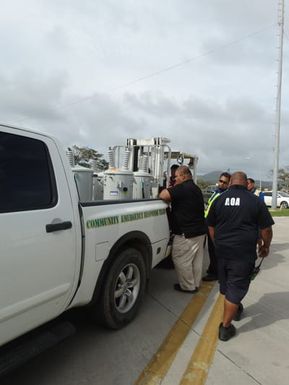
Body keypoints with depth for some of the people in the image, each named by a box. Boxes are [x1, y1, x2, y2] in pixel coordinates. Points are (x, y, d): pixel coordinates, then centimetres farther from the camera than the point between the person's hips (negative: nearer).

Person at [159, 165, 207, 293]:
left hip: (186, 233, -10)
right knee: (196, 259, 17)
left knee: (181, 260, 4)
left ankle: (188, 286, 13)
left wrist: (169, 188, -9)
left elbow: (163, 196, -28)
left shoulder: (183, 188, -19)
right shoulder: (196, 189, 14)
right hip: (200, 230, 10)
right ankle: (195, 284, 30)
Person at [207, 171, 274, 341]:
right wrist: (266, 246, 15)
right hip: (243, 253, -4)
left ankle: (236, 309, 45)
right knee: (236, 288, 5)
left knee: (226, 284, 22)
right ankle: (225, 327, 12)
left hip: (222, 251, 4)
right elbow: (266, 229, -3)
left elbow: (211, 227, 10)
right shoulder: (255, 201, -6)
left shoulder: (219, 200, 3)